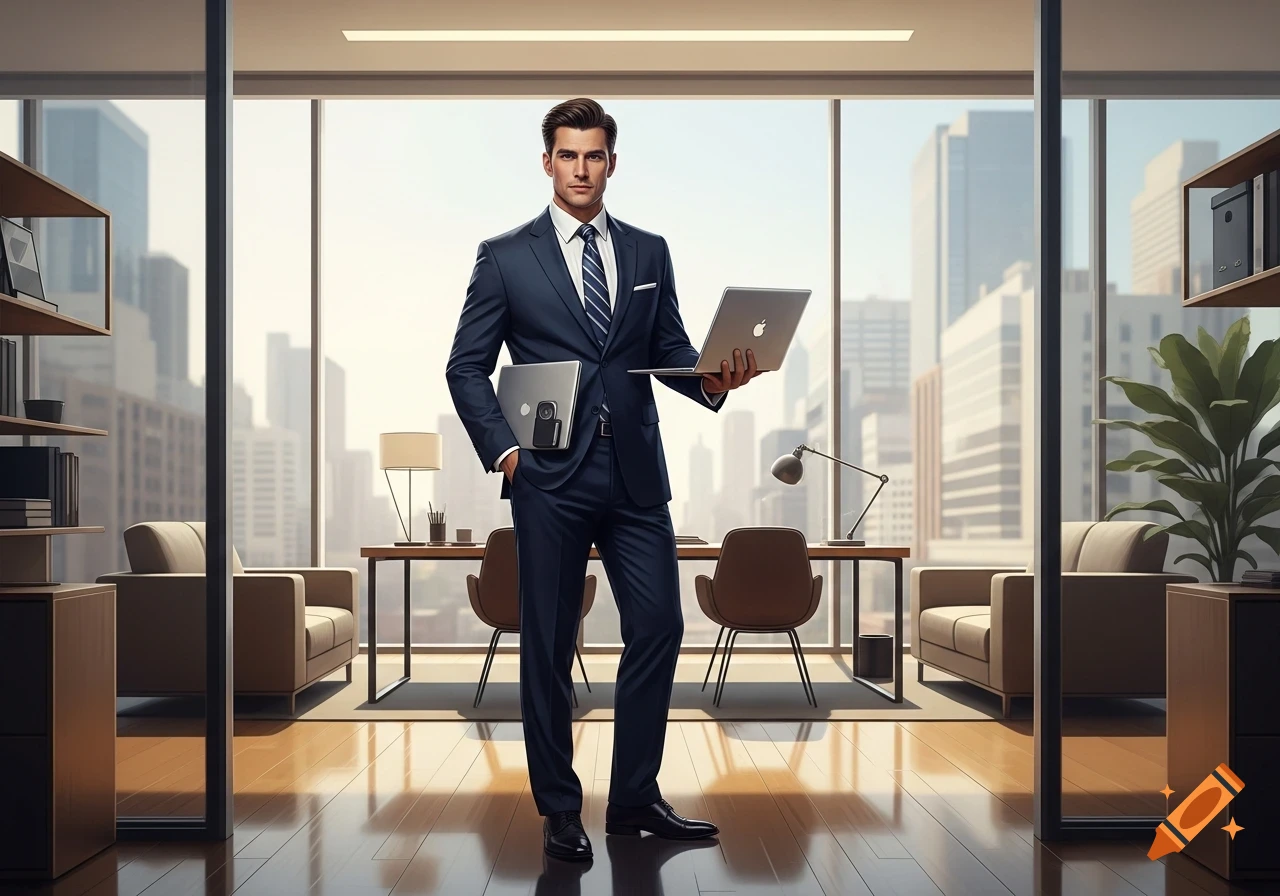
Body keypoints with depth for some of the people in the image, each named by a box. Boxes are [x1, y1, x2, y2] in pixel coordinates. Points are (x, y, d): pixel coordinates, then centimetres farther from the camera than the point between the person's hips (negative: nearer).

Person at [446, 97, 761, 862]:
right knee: (549, 646, 4)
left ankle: (636, 799, 17)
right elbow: (467, 367, 2)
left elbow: (669, 350, 11)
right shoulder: (506, 257, 3)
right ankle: (559, 810, 18)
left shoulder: (649, 252, 12)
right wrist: (501, 450, -10)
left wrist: (712, 378, -10)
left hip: (635, 471, 3)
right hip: (551, 476, -3)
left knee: (659, 626, 1)